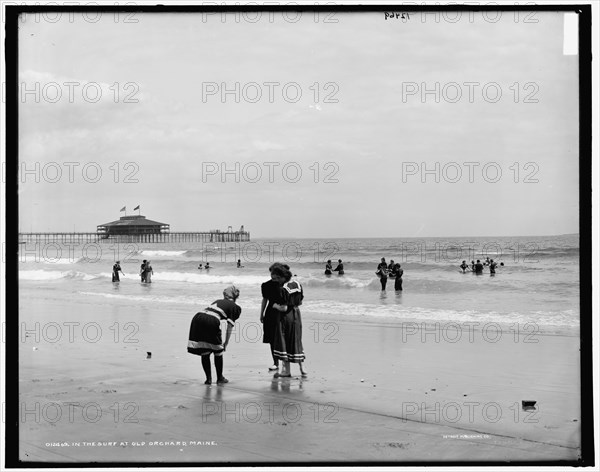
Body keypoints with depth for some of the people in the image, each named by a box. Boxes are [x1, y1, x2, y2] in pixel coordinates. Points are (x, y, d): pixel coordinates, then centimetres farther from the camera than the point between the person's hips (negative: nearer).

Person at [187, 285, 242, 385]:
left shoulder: (218, 301, 33)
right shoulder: (234, 307, 17)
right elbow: (229, 327, 10)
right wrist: (226, 343, 17)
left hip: (197, 317, 5)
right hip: (211, 321, -5)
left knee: (205, 352, 14)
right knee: (218, 351, 15)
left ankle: (208, 378, 18)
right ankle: (220, 378, 24)